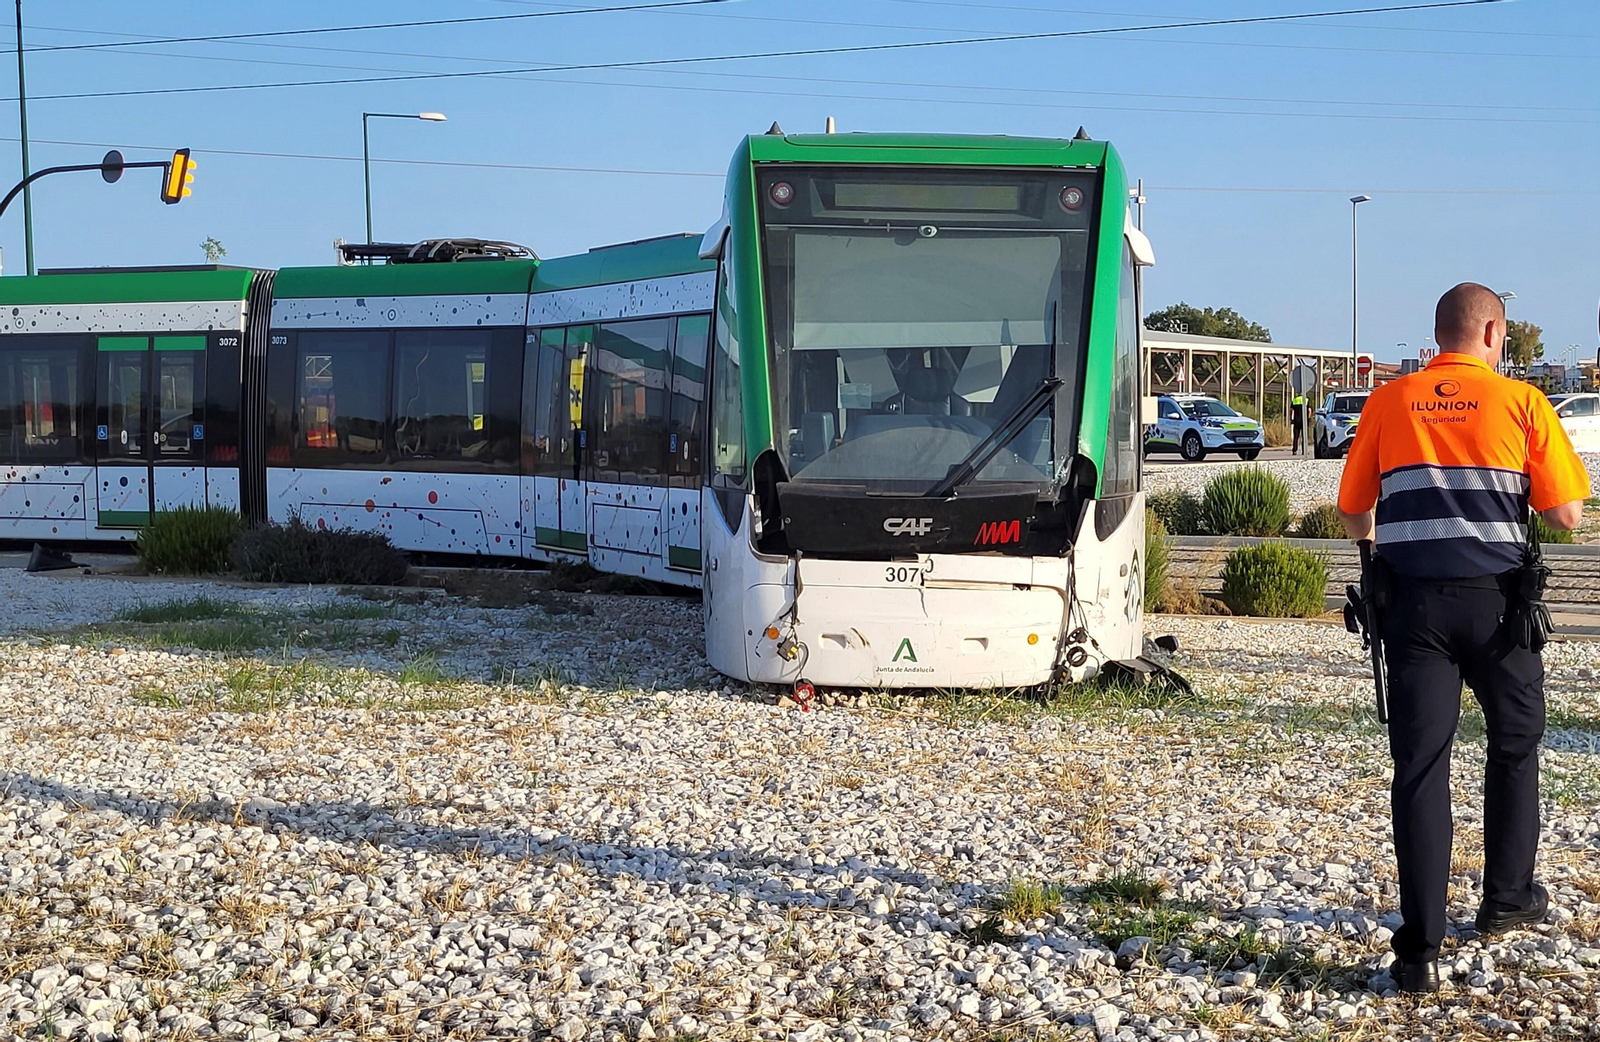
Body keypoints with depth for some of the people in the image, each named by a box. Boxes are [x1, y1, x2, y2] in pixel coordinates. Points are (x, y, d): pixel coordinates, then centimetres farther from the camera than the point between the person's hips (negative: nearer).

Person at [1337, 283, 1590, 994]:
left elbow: (1353, 513, 10)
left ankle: (1420, 950, -5)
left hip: (1413, 602, 1)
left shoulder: (1388, 403, 5)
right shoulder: (1521, 402, -1)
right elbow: (1566, 515, -3)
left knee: (1420, 766, 0)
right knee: (1514, 745, 22)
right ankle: (1507, 899, 34)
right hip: (1496, 600, -1)